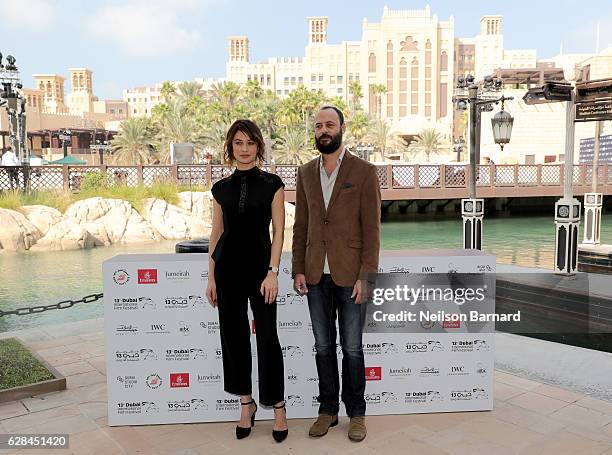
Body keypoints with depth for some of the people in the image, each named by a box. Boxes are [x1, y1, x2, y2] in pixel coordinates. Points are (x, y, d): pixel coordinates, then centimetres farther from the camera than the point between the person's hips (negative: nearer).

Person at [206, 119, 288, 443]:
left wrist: (272, 272, -12)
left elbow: (278, 232, -4)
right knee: (233, 334, 9)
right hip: (228, 266, 4)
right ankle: (246, 403, 26)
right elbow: (216, 234, 10)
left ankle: (277, 405, 18)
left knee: (267, 335, 0)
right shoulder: (221, 188, 7)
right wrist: (211, 277, 7)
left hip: (260, 265, -3)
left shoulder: (272, 184, -1)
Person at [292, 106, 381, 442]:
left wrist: (365, 276, -13)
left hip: (350, 275, -4)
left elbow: (371, 228, -7)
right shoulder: (306, 173, 9)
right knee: (323, 347, 12)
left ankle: (356, 413, 23)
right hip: (316, 276, 4)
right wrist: (298, 270, 3)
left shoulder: (364, 172, -4)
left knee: (351, 348, 7)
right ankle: (327, 410, 26)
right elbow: (300, 226, 10)